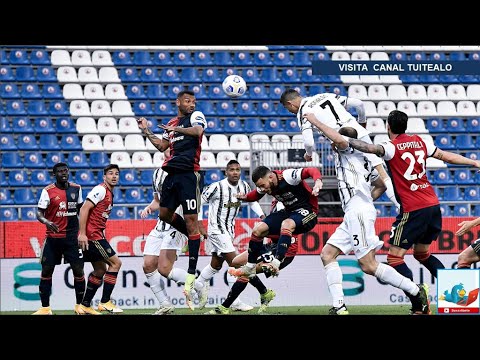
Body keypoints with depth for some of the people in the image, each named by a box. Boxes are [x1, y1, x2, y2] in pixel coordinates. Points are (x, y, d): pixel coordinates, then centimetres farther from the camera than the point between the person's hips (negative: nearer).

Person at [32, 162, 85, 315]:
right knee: (46, 271, -1)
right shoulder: (48, 191, -6)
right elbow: (39, 213, -8)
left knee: (78, 270, 0)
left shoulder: (76, 188, 6)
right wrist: (47, 222, -29)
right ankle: (45, 308, 8)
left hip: (72, 236, 2)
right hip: (53, 237, -2)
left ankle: (79, 305, 16)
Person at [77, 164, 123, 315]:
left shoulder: (109, 194, 18)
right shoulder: (101, 190, -11)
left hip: (96, 236, 10)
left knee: (100, 270, 13)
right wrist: (82, 233, -23)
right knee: (115, 262, -9)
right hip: (92, 235, -10)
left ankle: (85, 306, 16)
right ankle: (105, 302, -7)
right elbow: (84, 209, -19)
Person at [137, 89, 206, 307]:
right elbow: (162, 146, 27)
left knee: (191, 220, -9)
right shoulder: (171, 124, 20)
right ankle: (194, 238, 30)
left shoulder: (195, 116, 1)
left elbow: (198, 130, -22)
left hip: (188, 174, -8)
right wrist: (146, 131, 25)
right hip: (172, 173, 8)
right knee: (165, 214, 11)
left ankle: (192, 273, -12)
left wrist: (176, 129, -22)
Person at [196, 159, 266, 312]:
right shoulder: (217, 187, -20)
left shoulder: (243, 186, -1)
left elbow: (252, 200, 17)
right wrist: (199, 225, -16)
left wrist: (262, 215, 1)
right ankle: (235, 302, -8)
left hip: (229, 229, 8)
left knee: (216, 265, 19)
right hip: (217, 229, -8)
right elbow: (198, 202, -14)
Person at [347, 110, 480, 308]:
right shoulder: (419, 141, 12)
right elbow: (445, 156, 18)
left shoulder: (391, 147, -8)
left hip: (413, 210, -8)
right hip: (433, 205, 8)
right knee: (422, 253, 25)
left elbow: (370, 148, -26)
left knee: (394, 258, -4)